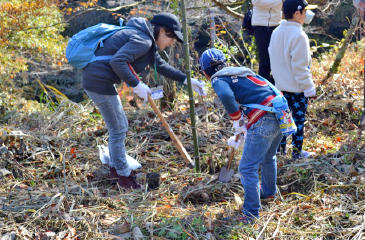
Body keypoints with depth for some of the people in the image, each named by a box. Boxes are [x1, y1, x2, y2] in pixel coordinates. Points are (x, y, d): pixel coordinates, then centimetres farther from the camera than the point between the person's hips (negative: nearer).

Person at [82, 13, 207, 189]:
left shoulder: (147, 41, 15)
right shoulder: (142, 40, -18)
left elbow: (160, 65, 24)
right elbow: (117, 61, -30)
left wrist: (186, 80, 19)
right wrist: (136, 85, -24)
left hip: (97, 80, 10)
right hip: (99, 81, -10)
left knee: (120, 127, 20)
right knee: (118, 130, 1)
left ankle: (116, 168, 35)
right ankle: (124, 176, 14)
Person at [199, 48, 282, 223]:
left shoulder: (218, 79, -2)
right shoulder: (241, 72, 23)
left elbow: (226, 96, -25)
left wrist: (236, 120, -9)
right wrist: (243, 124, 37)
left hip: (262, 123, -9)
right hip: (280, 115, 9)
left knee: (247, 168, 1)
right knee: (268, 158, 31)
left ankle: (251, 214, 5)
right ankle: (268, 191, 54)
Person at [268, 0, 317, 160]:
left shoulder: (276, 33, 5)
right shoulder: (298, 35, -21)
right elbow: (300, 66, -22)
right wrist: (309, 88, -15)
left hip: (281, 85, 7)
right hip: (298, 87, -7)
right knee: (298, 119, 4)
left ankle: (281, 147, 26)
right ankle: (297, 151, 13)